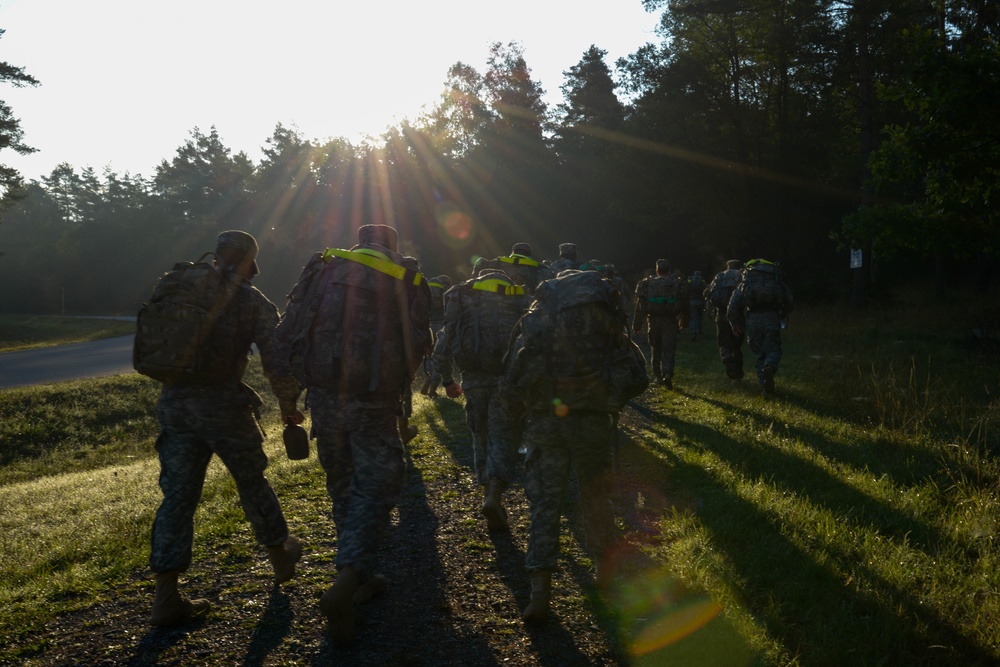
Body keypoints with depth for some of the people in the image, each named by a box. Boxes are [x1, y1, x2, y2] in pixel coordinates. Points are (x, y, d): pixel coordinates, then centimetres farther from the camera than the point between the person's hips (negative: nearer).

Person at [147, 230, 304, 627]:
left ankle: (166, 597, 3)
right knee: (252, 482, 16)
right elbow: (276, 363, -5)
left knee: (178, 495, 5)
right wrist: (288, 406, 9)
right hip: (223, 404, -4)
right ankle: (280, 554, 35)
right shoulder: (253, 302, 0)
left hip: (174, 404, 4)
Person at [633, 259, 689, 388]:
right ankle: (667, 374, -22)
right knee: (668, 350, -2)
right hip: (670, 321, -1)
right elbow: (684, 306, 7)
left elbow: (640, 306, 2)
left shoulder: (647, 283, 3)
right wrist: (683, 322, 18)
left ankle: (658, 376, 20)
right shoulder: (677, 283, 3)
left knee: (655, 349, 14)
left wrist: (637, 325, 7)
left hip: (653, 321, 1)